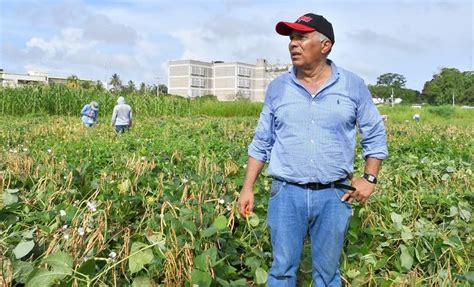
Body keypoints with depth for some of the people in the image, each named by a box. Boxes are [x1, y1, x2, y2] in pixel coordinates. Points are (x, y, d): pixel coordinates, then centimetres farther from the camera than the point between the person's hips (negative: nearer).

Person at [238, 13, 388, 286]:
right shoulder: (278, 87, 3)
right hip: (287, 193, 1)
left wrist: (370, 178, -2)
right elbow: (261, 143, 8)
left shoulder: (353, 85, -1)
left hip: (334, 195, 0)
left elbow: (376, 135, 8)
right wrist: (248, 187, 4)